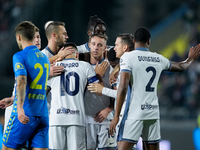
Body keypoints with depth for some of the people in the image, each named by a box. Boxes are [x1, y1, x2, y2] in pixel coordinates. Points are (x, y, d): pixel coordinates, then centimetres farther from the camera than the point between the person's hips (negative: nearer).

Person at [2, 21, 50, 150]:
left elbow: (22, 82, -22)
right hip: (43, 114, 6)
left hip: (25, 114, -6)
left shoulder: (20, 56, -6)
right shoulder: (45, 58, 17)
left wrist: (20, 108, -34)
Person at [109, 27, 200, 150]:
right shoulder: (159, 59, 12)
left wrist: (116, 116, -13)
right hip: (153, 113, 5)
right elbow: (181, 67, 31)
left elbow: (123, 87, -14)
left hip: (134, 113, -5)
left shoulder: (128, 57, -5)